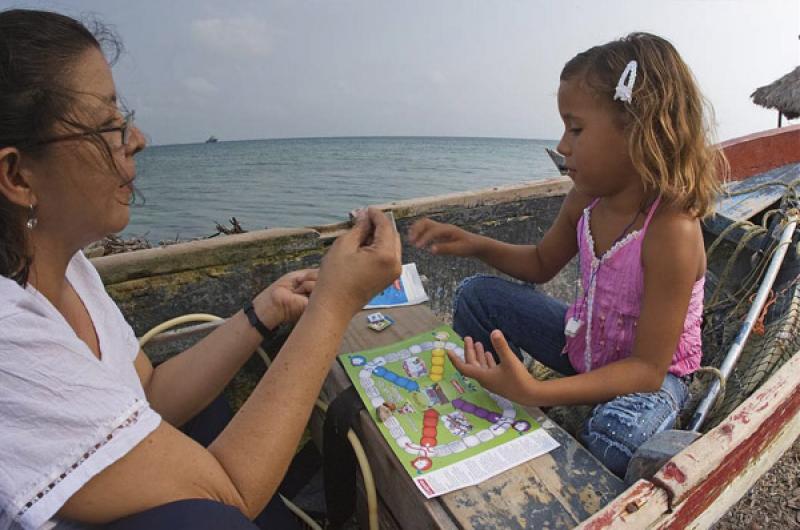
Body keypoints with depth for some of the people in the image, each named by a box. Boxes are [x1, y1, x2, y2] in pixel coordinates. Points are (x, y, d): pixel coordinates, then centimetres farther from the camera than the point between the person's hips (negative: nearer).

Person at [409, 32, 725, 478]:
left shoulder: (672, 230, -32)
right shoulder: (586, 198, -11)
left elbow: (649, 368, -30)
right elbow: (542, 264, 7)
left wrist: (536, 393, -43)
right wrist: (476, 244, -10)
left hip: (651, 375, -6)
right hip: (584, 343, 7)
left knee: (618, 433, -39)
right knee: (477, 295, 0)